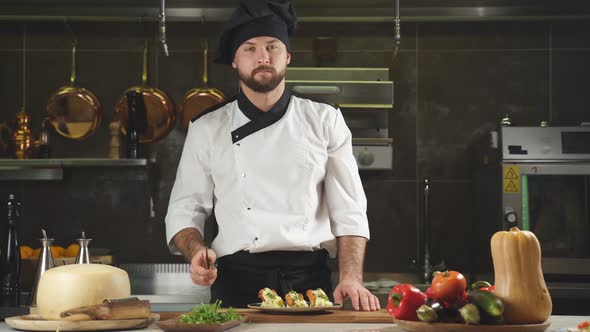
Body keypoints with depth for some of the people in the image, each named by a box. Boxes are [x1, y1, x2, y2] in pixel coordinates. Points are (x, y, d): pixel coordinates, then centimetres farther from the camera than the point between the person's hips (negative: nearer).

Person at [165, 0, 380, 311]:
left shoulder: (325, 121, 9)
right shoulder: (206, 130, 10)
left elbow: (349, 212, 5)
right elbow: (184, 211, 11)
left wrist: (351, 279, -8)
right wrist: (197, 251, -10)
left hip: (309, 281, 0)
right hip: (236, 283, 0)